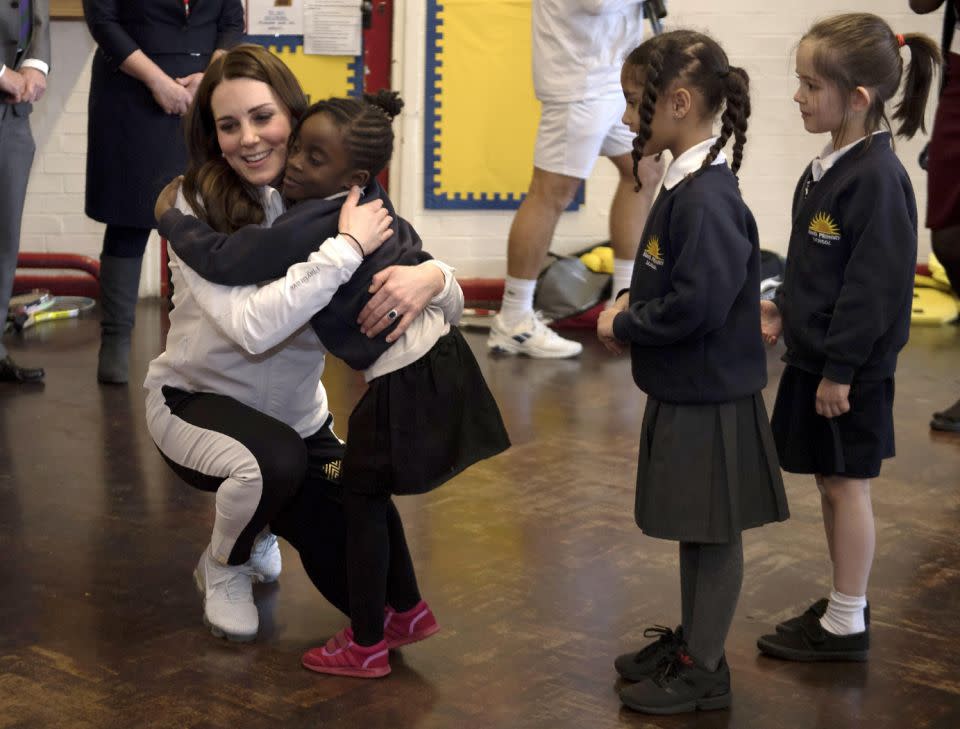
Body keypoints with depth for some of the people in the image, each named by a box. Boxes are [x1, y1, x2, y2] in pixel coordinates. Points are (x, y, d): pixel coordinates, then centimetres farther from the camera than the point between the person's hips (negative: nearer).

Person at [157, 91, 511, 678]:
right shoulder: (371, 199, 5)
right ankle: (411, 609, 35)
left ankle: (366, 647, 18)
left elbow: (221, 261, -17)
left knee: (362, 502, 6)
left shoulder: (309, 228, -20)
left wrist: (171, 220, -1)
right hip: (441, 353, 9)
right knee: (373, 495, 21)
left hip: (403, 381, -9)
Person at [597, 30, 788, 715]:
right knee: (694, 529, 21)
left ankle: (705, 671, 18)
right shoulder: (685, 185, 7)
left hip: (710, 400, -9)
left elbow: (698, 304, -28)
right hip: (683, 392, 9)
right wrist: (630, 305, 2)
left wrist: (624, 326, -15)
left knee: (713, 532, 5)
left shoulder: (708, 199, -23)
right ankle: (690, 639, 36)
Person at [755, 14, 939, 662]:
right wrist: (785, 309, 7)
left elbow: (876, 285, -22)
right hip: (814, 354, 9)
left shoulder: (877, 178, -21)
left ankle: (848, 626, 15)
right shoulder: (829, 166, 7)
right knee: (831, 483, 17)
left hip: (851, 369, -9)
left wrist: (841, 368, -20)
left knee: (846, 486, 2)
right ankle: (841, 604, 31)